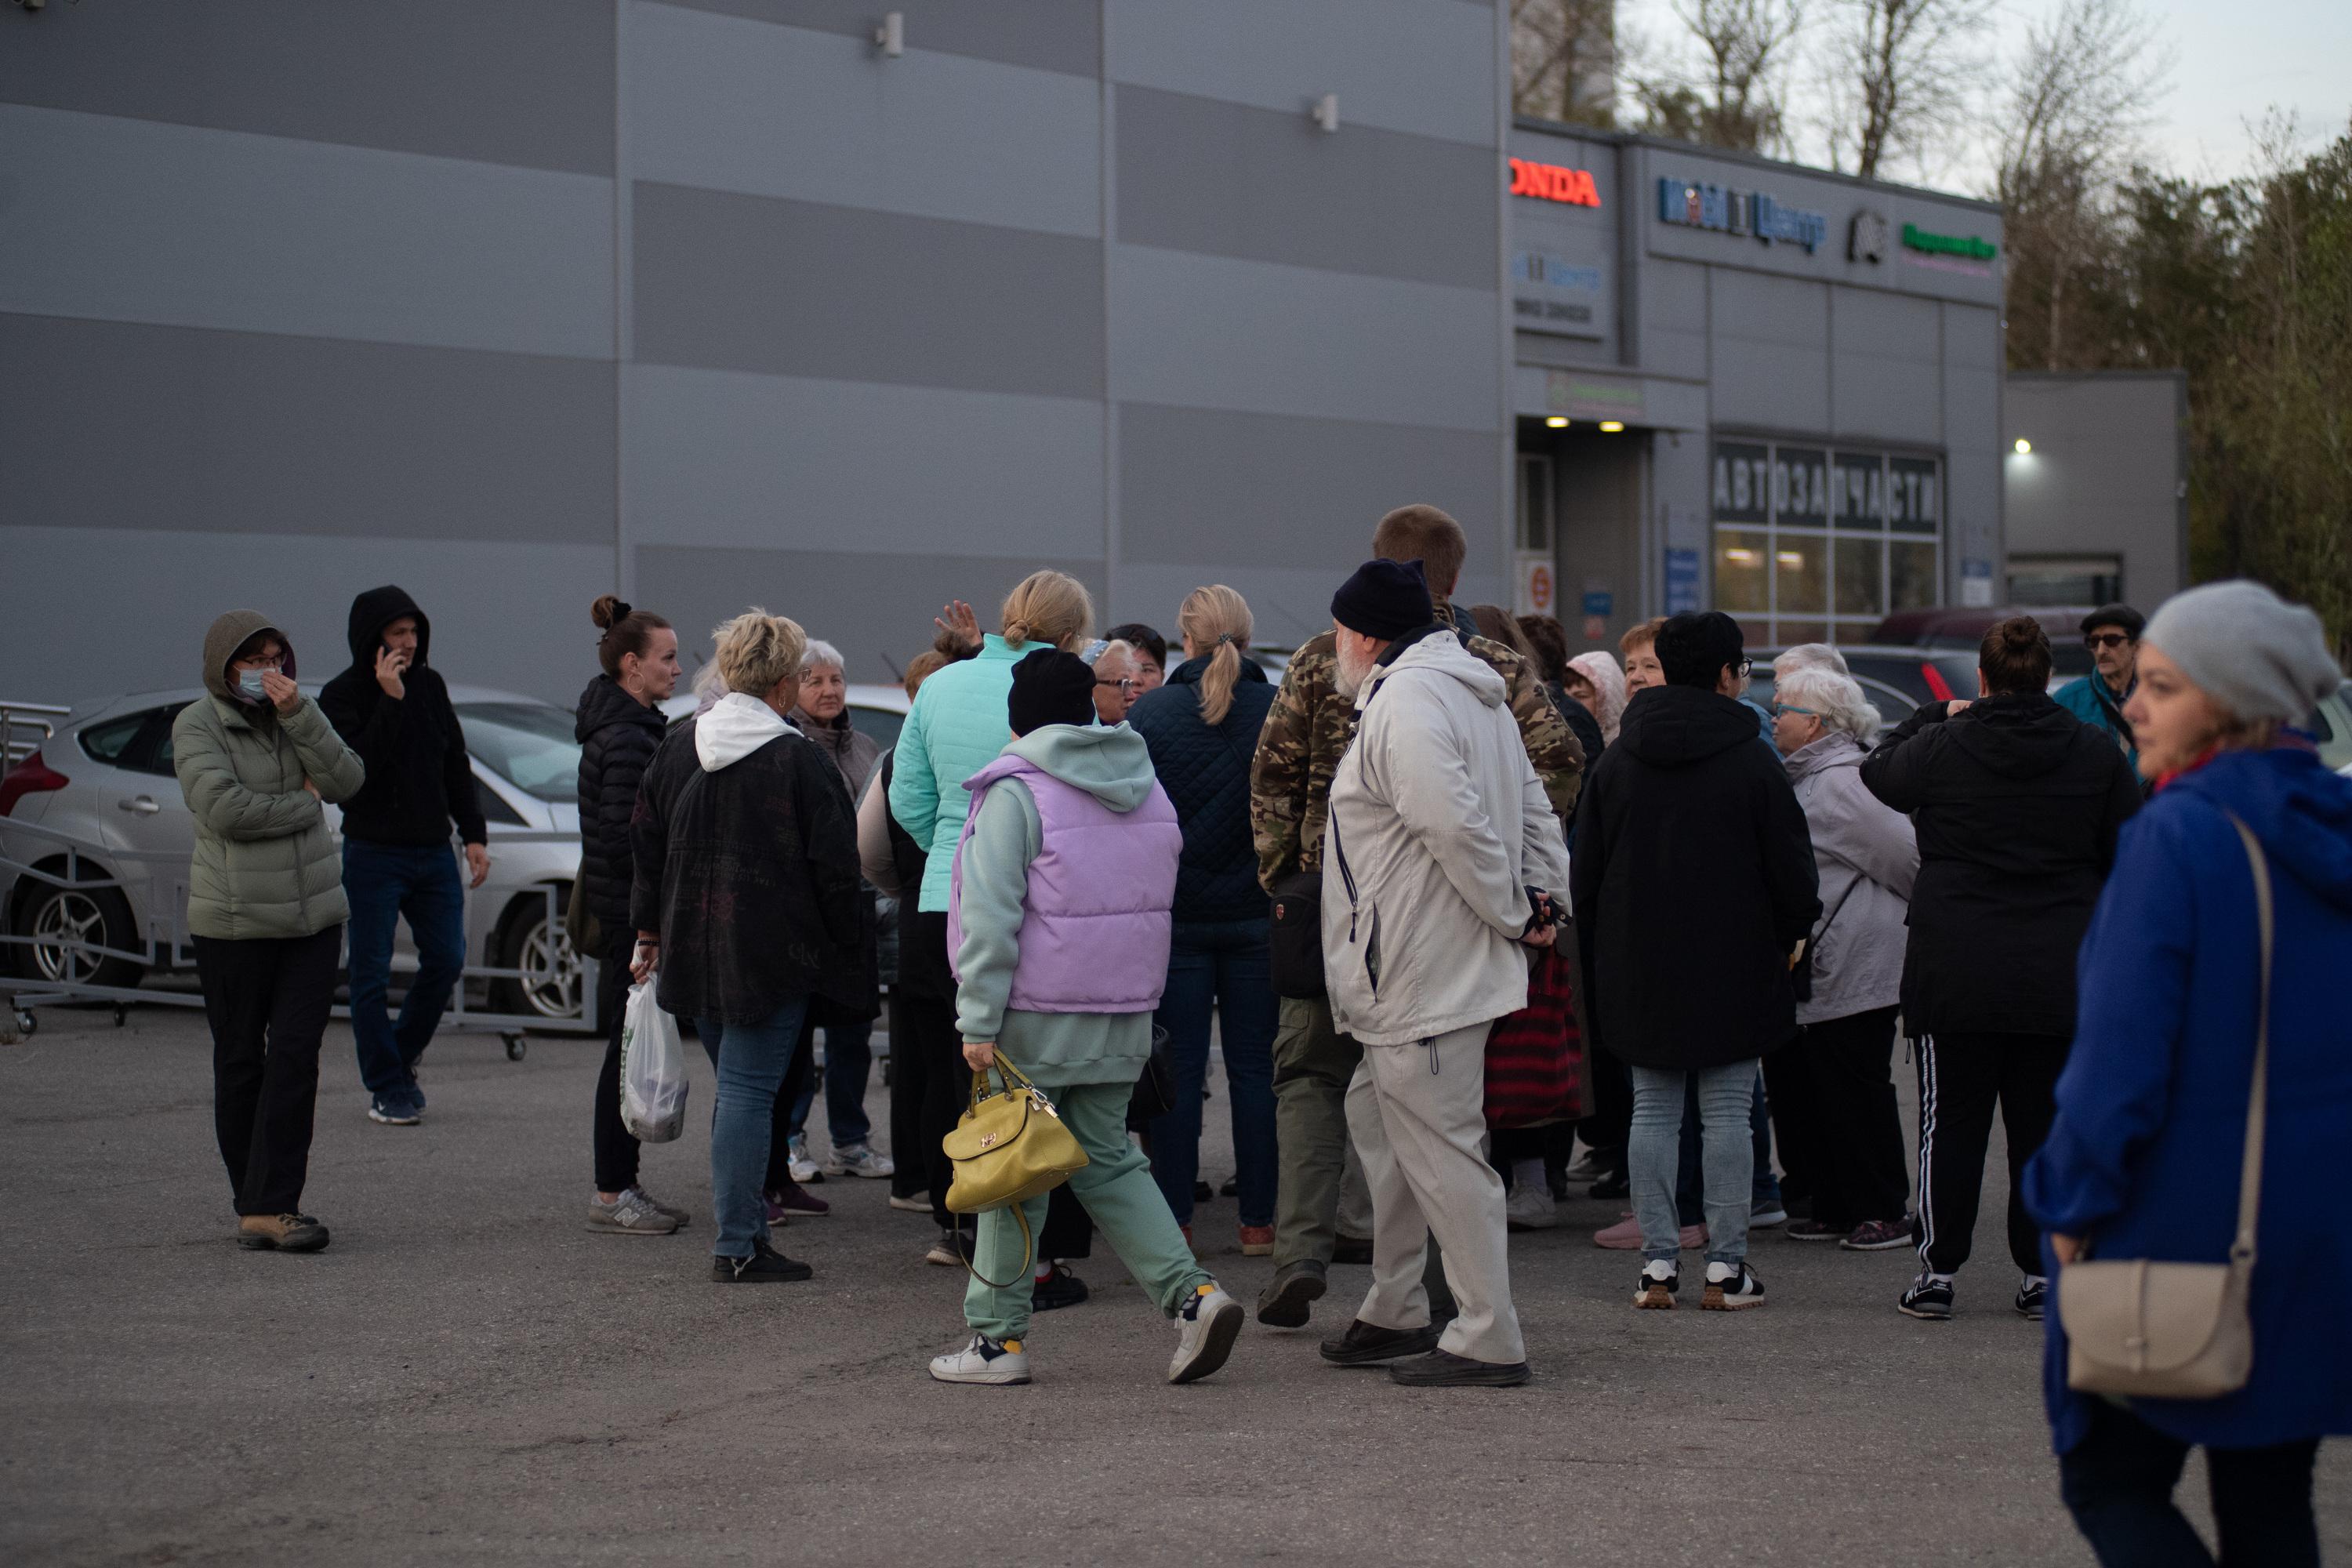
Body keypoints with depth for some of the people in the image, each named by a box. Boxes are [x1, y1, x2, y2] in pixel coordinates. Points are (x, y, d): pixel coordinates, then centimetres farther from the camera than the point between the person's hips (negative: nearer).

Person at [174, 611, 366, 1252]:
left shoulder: (293, 717, 11)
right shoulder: (197, 725, -4)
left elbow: (346, 781, -4)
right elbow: (223, 808, -18)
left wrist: (298, 713, -16)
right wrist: (302, 804, -7)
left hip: (313, 916, 4)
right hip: (233, 922, -4)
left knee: (295, 1058, -7)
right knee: (241, 1063, 3)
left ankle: (270, 1207, -10)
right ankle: (258, 1205, 11)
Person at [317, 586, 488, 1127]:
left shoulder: (430, 685, 9)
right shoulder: (343, 695, -7)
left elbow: (456, 764, 15)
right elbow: (358, 768, -22)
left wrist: (474, 835, 11)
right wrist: (390, 701, -25)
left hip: (434, 851, 5)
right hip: (374, 854, -5)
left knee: (446, 961, 4)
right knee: (372, 976, -1)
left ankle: (401, 1058, 23)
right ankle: (388, 1088, 6)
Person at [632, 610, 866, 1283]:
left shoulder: (678, 745, 7)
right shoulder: (798, 760, -12)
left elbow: (646, 843, 14)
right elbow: (835, 867, -11)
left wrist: (650, 931, 22)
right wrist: (848, 948, 0)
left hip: (693, 944, 6)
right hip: (770, 949, -6)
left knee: (737, 1083, 18)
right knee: (750, 1088, -5)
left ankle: (745, 1228, 23)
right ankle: (737, 1245, -6)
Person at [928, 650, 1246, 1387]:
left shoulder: (1016, 793, -11)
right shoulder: (1146, 788, 12)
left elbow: (991, 916, -15)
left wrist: (979, 1021, -14)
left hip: (1037, 1019, -6)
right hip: (1125, 1016, 7)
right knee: (1106, 1162, 15)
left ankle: (998, 1338, 9)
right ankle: (1193, 1293, 0)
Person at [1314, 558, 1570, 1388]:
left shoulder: (1402, 702, -18)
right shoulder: (1472, 691, 17)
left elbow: (1456, 822, -27)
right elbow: (1533, 805, 20)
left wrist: (1510, 913, -16)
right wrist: (1544, 893, 9)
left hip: (1424, 976, -11)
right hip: (1429, 971, 11)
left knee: (1443, 1149, -6)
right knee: (1378, 1115, 21)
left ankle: (1488, 1341, -2)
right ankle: (1394, 1315, 30)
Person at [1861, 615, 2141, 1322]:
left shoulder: (1942, 747, -7)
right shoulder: (2097, 754, -1)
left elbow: (1879, 770, 14)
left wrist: (1936, 714, 26)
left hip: (1956, 972, -1)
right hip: (2059, 977, 2)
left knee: (1950, 1122, 6)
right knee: (2044, 1122, 9)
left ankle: (1938, 1271, 8)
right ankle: (2040, 1272, 12)